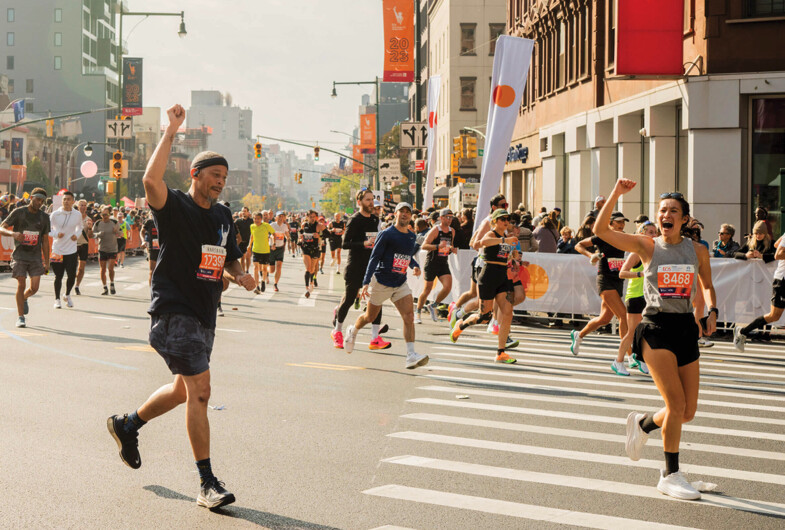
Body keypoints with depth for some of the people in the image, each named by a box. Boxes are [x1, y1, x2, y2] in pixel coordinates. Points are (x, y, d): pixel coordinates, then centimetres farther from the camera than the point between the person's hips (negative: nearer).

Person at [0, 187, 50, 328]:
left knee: (34, 287, -6)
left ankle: (24, 298, 29)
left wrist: (46, 262, 10)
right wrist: (13, 233, -30)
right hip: (19, 255, -3)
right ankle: (21, 317, 2)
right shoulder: (18, 212, -3)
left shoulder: (44, 217, 7)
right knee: (21, 285, -8)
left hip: (36, 257, 3)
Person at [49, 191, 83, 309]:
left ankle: (67, 296, 25)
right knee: (58, 276, 2)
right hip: (57, 250, -1)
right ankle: (57, 299, 19)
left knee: (72, 276, -2)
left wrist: (77, 235, -1)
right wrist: (56, 234, -17)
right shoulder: (55, 214, -5)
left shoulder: (77, 215, 1)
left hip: (71, 250, 1)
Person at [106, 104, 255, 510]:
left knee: (185, 389, 20)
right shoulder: (175, 207, -10)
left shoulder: (223, 217, 13)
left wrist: (239, 275, 1)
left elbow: (230, 260, 24)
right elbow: (151, 179, -31)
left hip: (205, 315, 8)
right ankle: (207, 484, -11)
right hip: (173, 310, -8)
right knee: (199, 389, -15)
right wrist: (171, 131, -27)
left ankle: (128, 425, 45)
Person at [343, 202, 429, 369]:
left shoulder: (412, 236, 9)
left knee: (409, 316, -14)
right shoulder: (386, 234, -11)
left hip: (400, 283, 4)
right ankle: (352, 331, 44)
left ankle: (411, 355, -18)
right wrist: (366, 283, -19)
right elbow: (374, 258, -12)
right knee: (370, 317, 12)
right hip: (381, 282, -4)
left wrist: (415, 266, 4)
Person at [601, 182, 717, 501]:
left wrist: (712, 311, 3)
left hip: (686, 328, 4)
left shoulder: (697, 251, 7)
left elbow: (707, 286, 21)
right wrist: (616, 194, -16)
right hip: (656, 328, -4)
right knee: (676, 404, -14)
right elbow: (601, 230, -10)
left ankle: (642, 423, 37)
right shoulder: (647, 247, -1)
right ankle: (670, 475, 1)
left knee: (688, 412, 6)